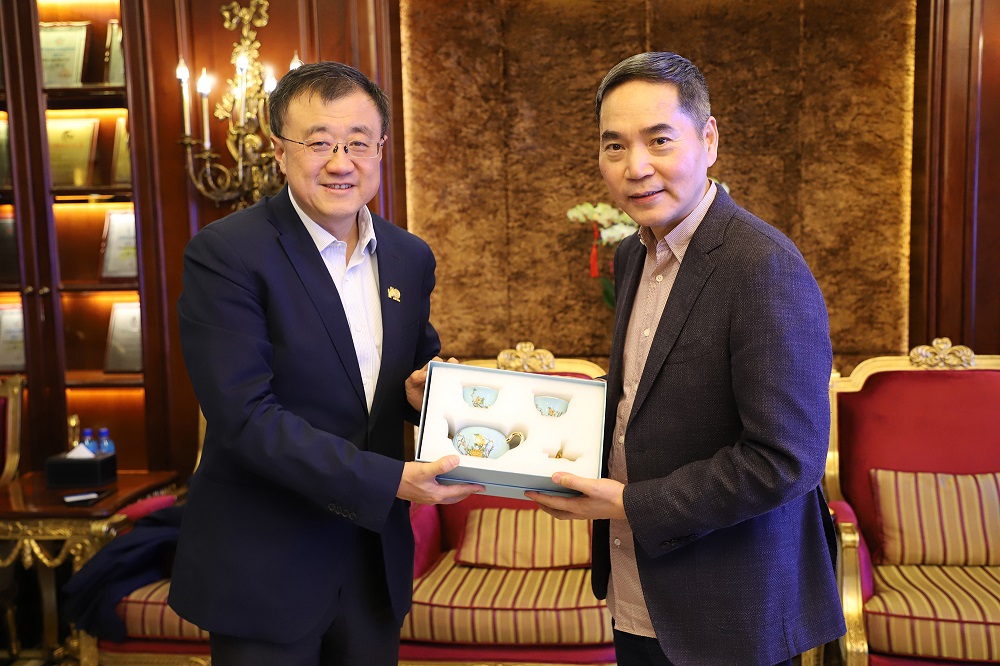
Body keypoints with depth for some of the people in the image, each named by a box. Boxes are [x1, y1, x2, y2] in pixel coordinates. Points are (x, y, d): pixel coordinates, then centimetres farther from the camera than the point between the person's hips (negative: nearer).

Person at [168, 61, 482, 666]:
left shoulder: (410, 258, 4)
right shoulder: (225, 253, -15)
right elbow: (245, 417, -21)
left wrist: (421, 393, -8)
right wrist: (388, 480, -24)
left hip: (376, 560, 5)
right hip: (262, 568, -5)